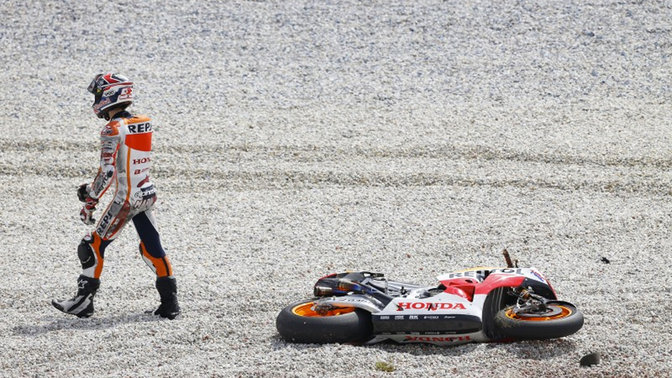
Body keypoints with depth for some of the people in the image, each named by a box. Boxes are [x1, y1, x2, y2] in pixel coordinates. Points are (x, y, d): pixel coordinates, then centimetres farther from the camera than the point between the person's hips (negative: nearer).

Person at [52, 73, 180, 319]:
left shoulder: (114, 128, -16)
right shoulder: (143, 124, 8)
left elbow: (108, 171, -20)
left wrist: (91, 201, -7)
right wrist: (92, 188, 18)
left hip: (126, 198, -8)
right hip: (147, 194, 8)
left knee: (94, 246, 2)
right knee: (152, 249, 15)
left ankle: (84, 302, 5)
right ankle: (170, 303, 16)